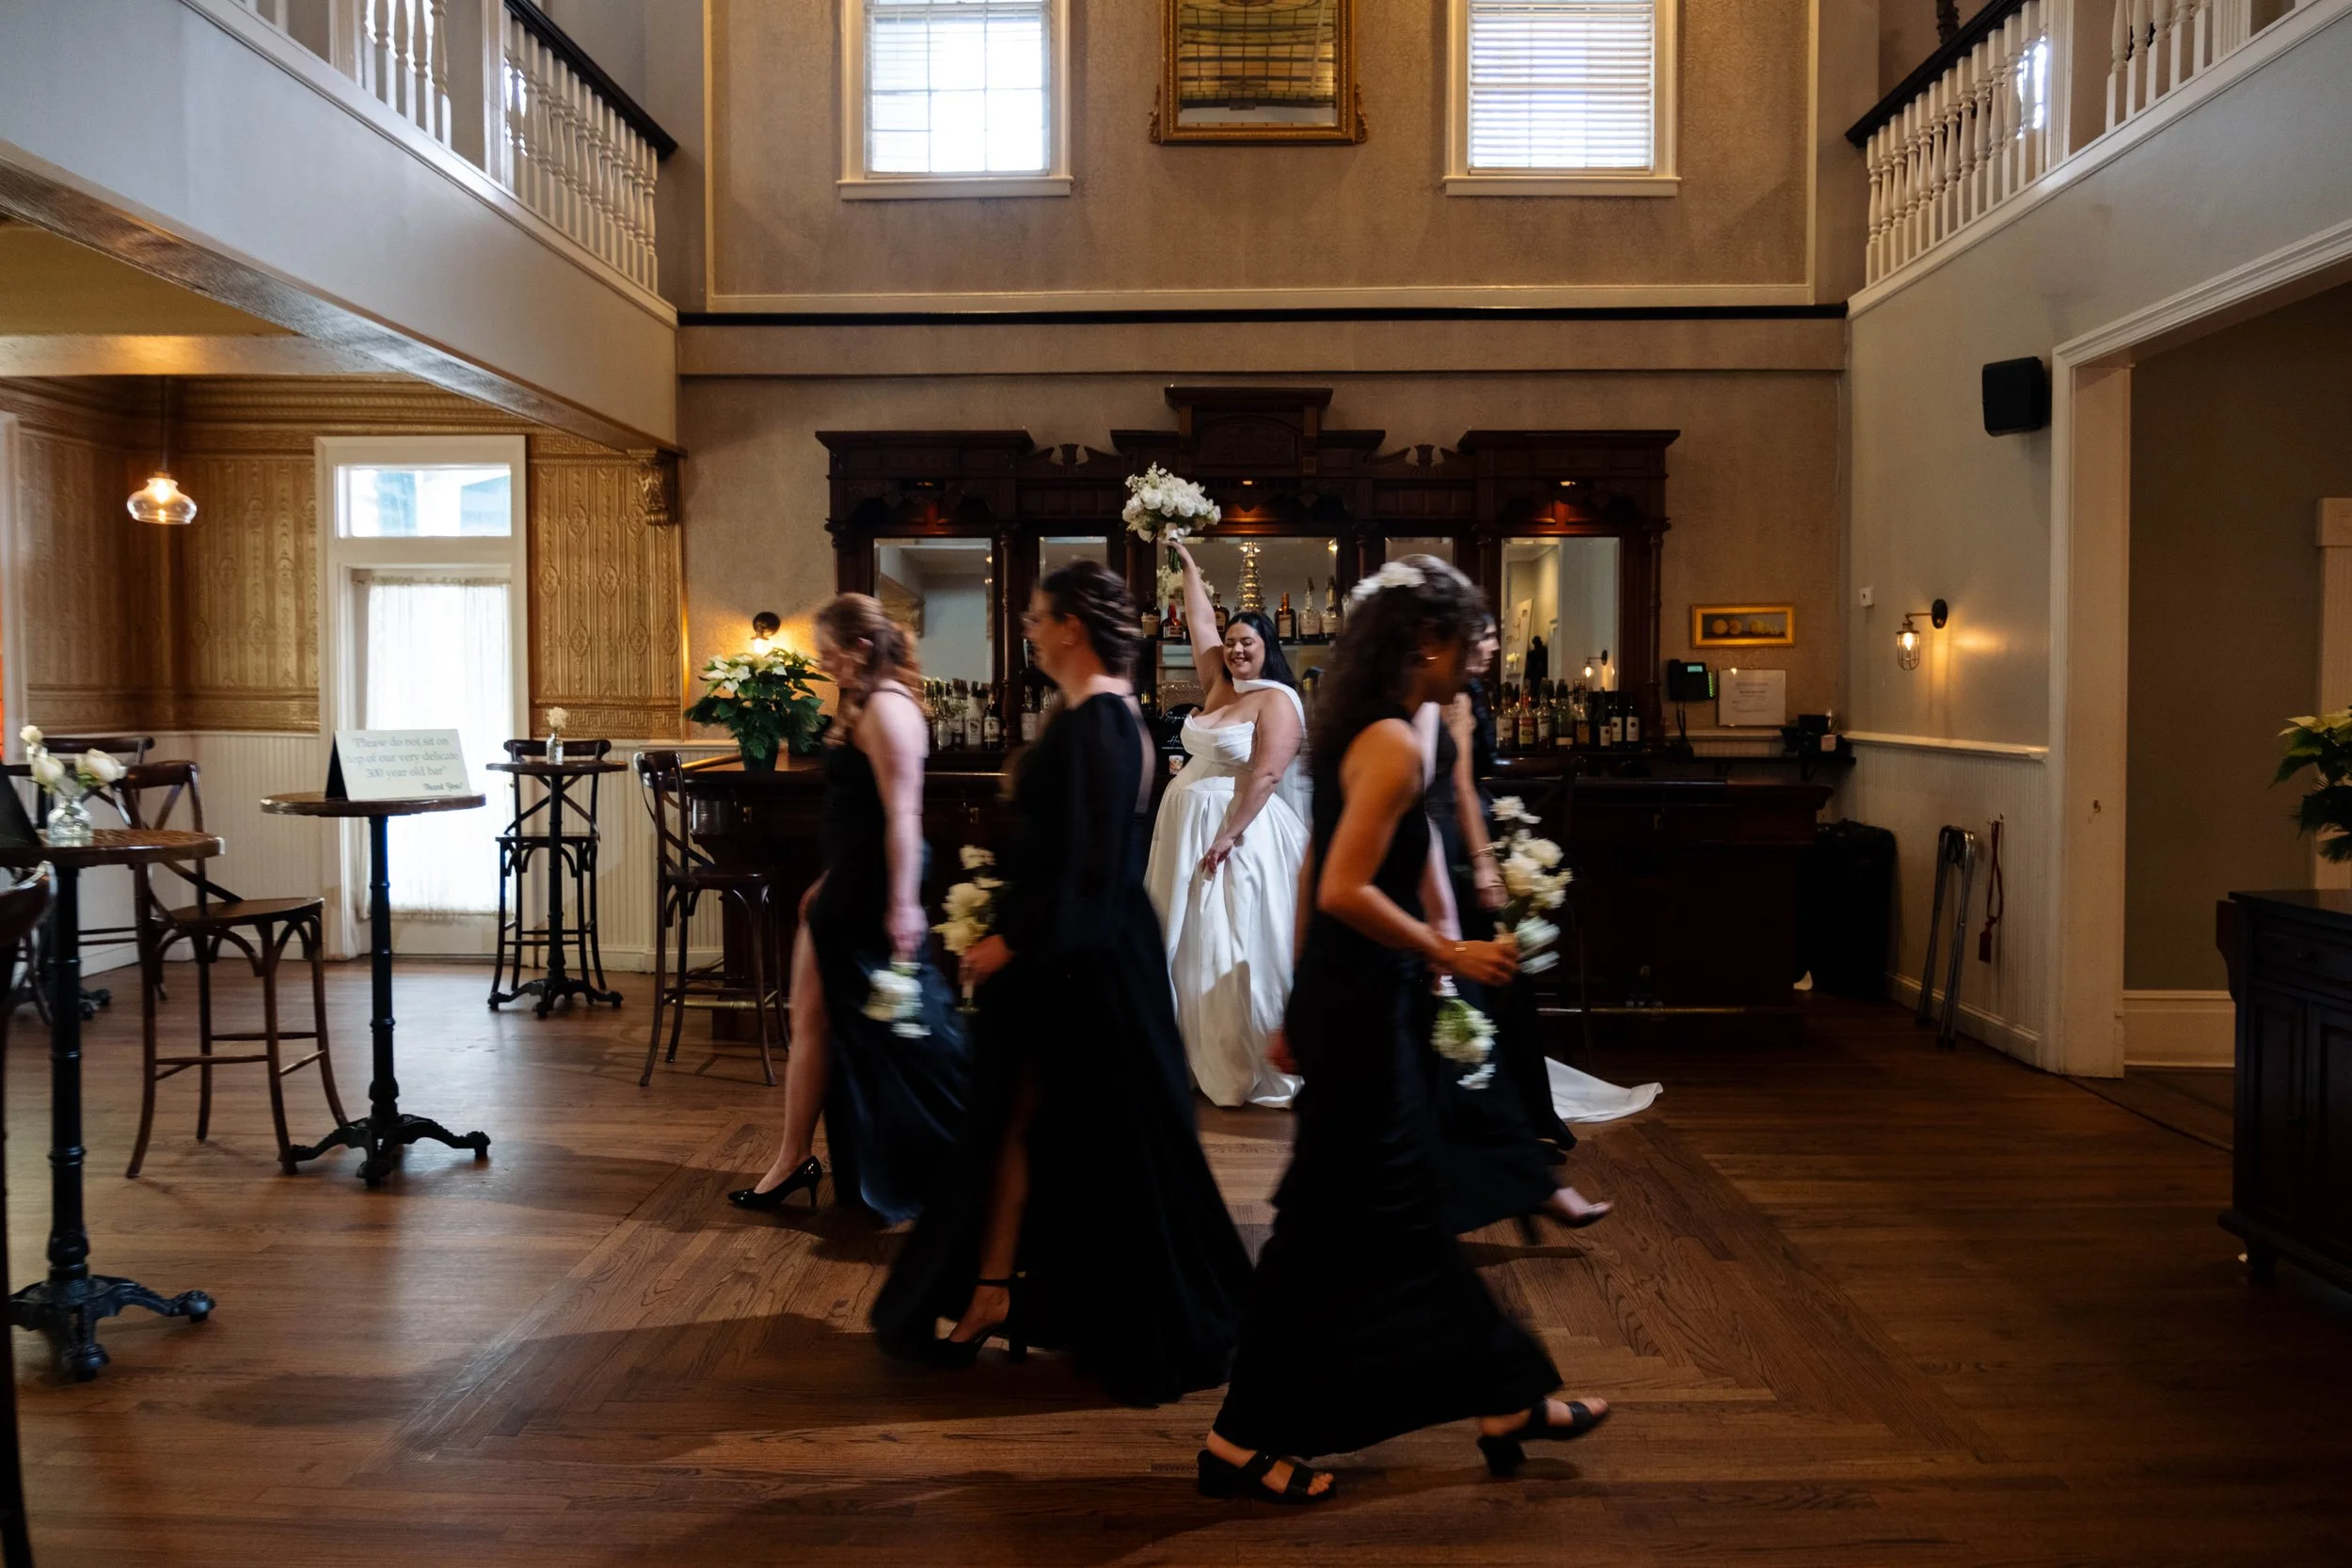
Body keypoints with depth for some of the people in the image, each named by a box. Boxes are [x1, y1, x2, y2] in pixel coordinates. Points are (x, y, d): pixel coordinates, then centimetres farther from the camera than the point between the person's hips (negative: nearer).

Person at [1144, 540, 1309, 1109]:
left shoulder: (1277, 700, -10)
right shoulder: (1219, 686, 12)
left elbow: (1265, 776, -19)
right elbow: (1201, 623, 20)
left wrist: (1227, 836, -22)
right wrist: (1187, 563, 22)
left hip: (1241, 835, -8)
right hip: (1186, 831, 9)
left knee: (1236, 952, -7)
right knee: (1189, 945, 11)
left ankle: (1254, 1071, 0)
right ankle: (1201, 1060, 20)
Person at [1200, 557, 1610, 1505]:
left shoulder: (1352, 731, 11)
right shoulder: (1394, 743, -18)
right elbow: (1346, 892, -26)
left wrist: (1301, 1006, 20)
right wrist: (1449, 955, -15)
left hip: (1340, 994, 10)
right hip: (1364, 1006, -10)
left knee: (1405, 1209, 16)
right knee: (1331, 1224, 1)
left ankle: (1507, 1403, 31)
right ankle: (1243, 1442, 14)